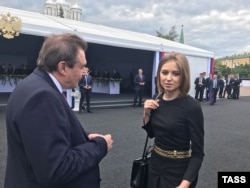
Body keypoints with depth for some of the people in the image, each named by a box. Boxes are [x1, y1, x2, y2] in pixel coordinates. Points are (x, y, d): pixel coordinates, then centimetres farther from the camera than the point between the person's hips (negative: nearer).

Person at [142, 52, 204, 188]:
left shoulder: (192, 107, -22)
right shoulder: (157, 100, -5)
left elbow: (198, 152, -17)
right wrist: (147, 113, -9)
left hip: (178, 170, -6)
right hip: (155, 164, 6)